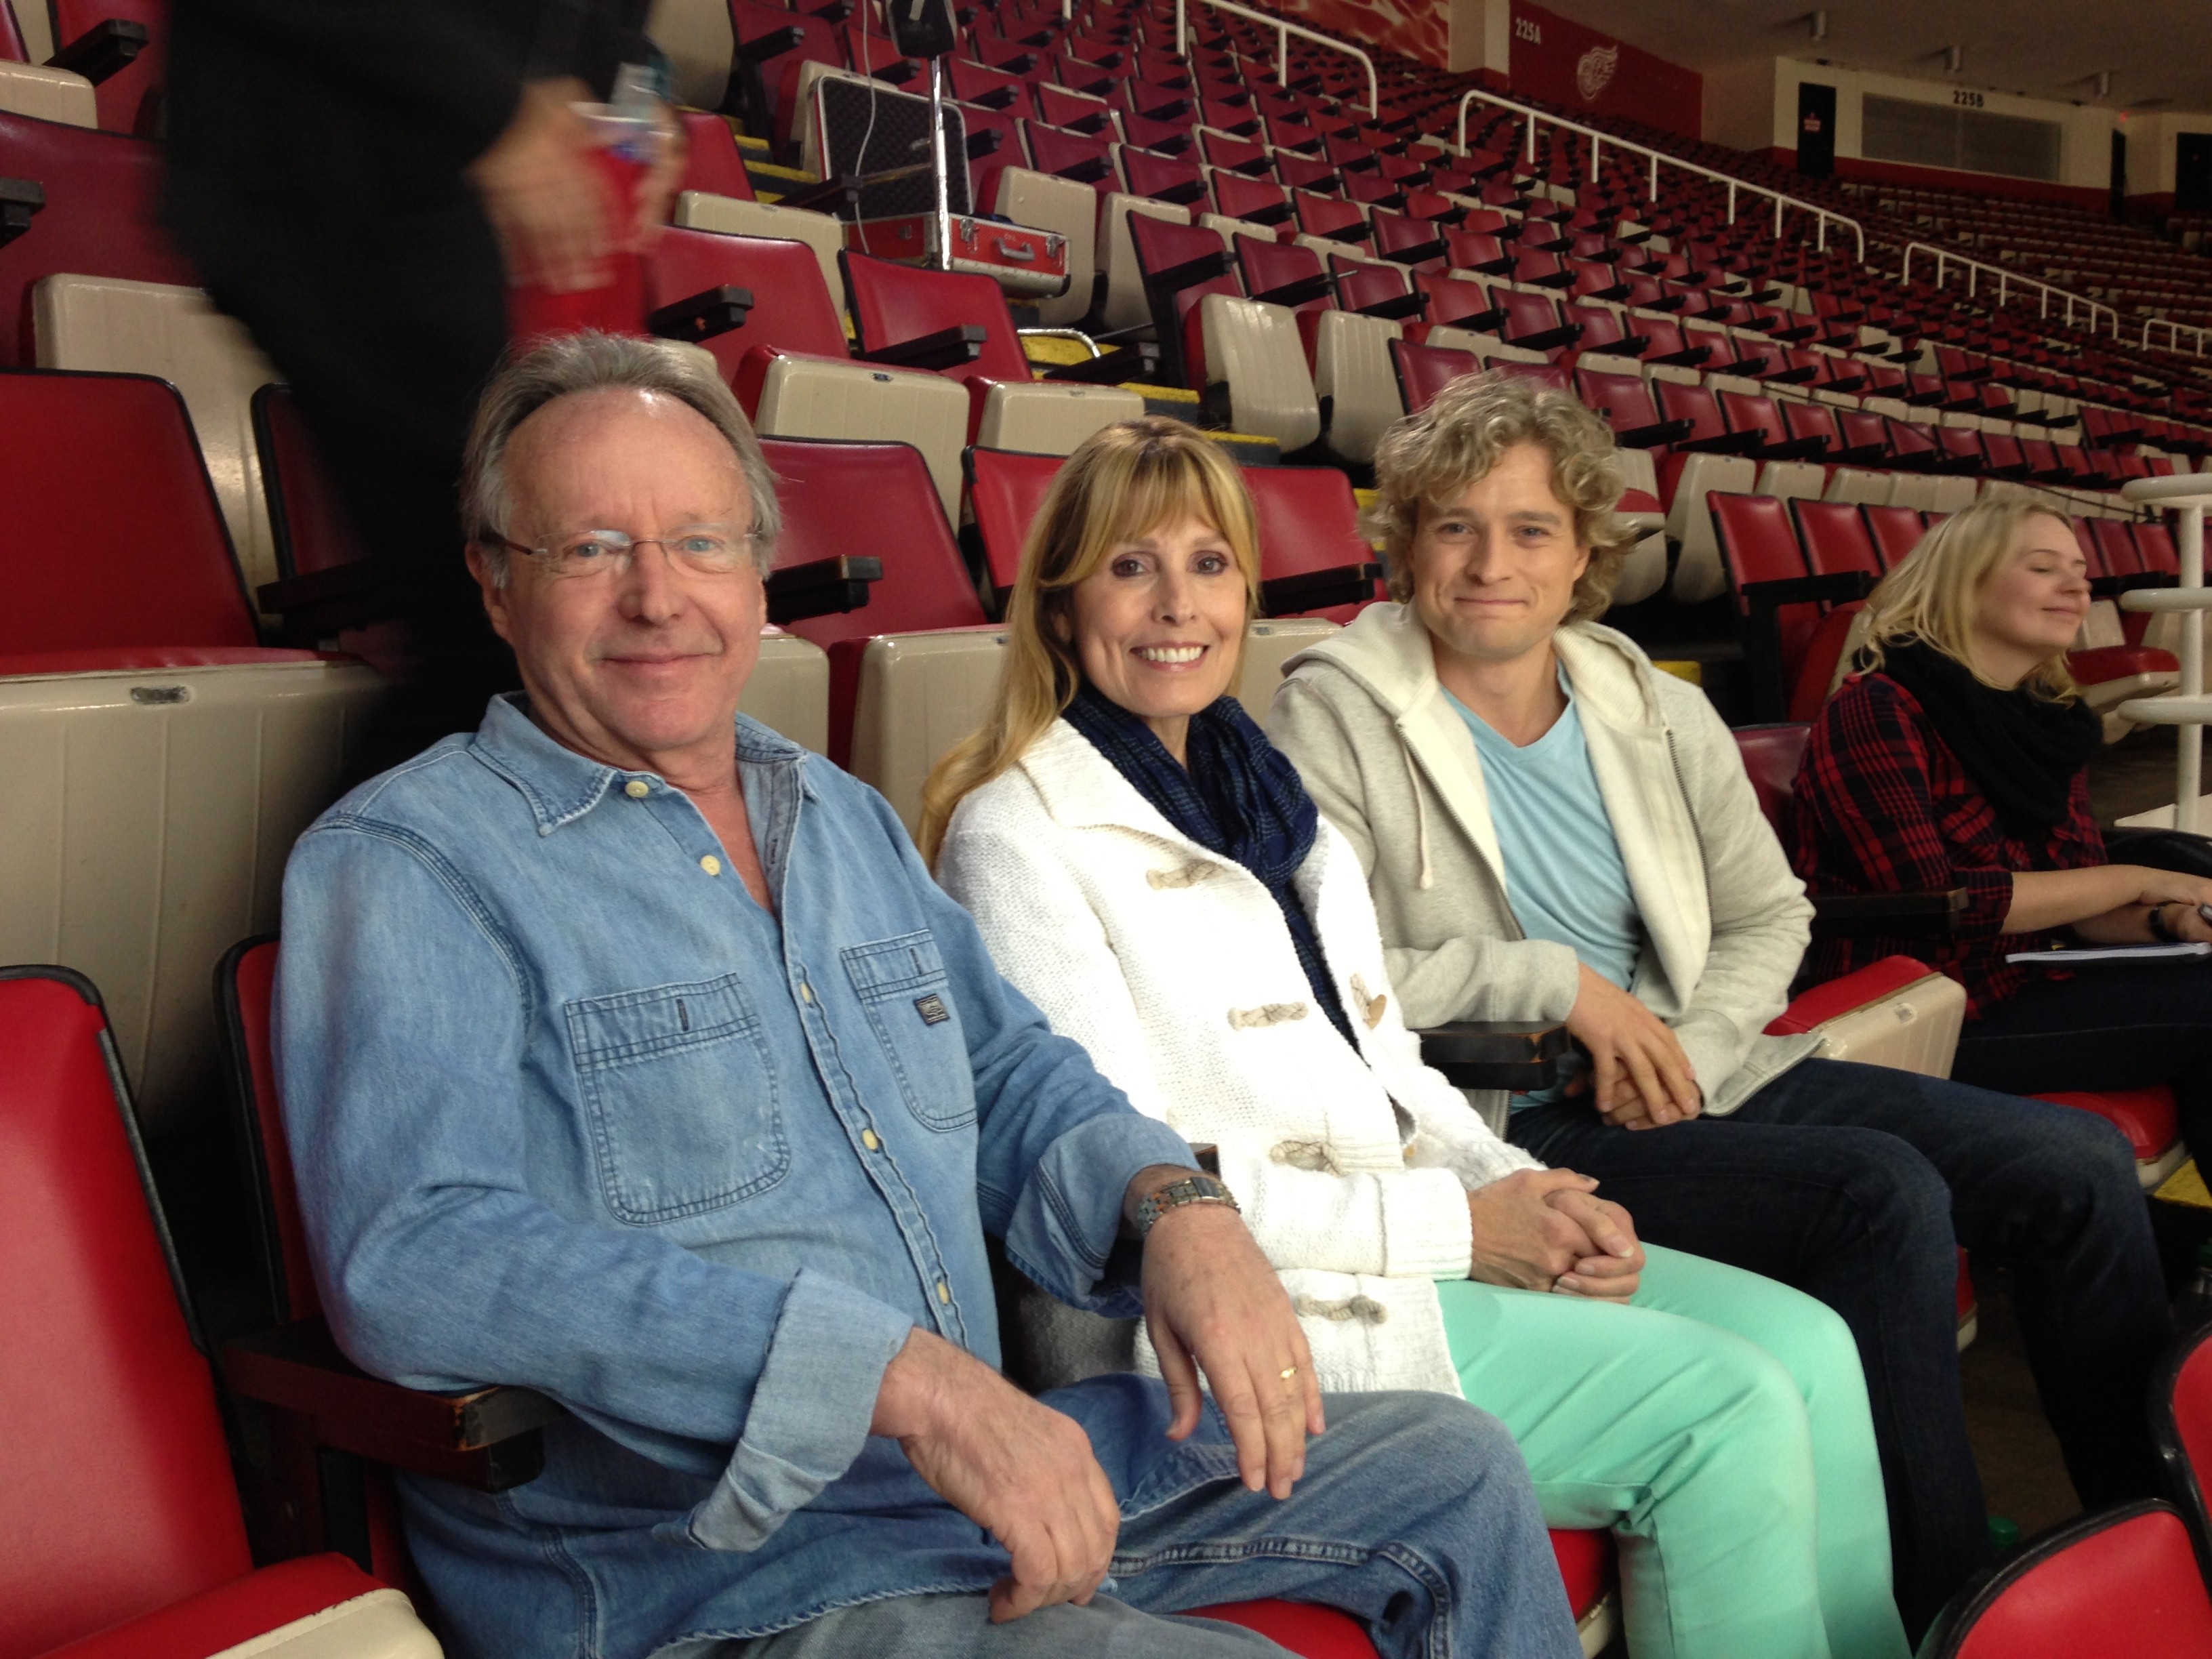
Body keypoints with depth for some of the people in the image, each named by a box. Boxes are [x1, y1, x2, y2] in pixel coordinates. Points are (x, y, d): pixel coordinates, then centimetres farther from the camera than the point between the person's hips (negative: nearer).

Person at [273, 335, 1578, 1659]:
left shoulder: (852, 821, 14)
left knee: (1459, 1473, 11)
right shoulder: (400, 865, -11)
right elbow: (420, 1254, -26)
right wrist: (902, 1376, -32)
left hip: (995, 1460, 8)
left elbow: (1012, 1077, 20)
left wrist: (1174, 1204, -4)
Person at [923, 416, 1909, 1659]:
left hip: (1426, 1235, 8)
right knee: (1726, 1411, -15)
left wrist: (1529, 1192, -3)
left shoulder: (1270, 795, 16)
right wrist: (1452, 1222, -15)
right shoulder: (1017, 835, -8)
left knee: (1805, 1346, -5)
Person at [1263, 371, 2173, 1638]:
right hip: (1516, 1122, -6)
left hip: (1699, 1072, 7)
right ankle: (1944, 1605, -9)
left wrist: (1683, 1041, -4)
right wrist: (1559, 984, -15)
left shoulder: (1663, 714, 11)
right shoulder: (1334, 718, -5)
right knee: (1882, 1191, -27)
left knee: (2077, 1162, -4)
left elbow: (1769, 915, 17)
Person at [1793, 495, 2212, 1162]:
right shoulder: (1876, 711, -13)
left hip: (2022, 991, 8)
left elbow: (2076, 898, 11)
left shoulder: (2050, 722, 12)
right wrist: (2135, 881, -15)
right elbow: (1932, 900, -21)